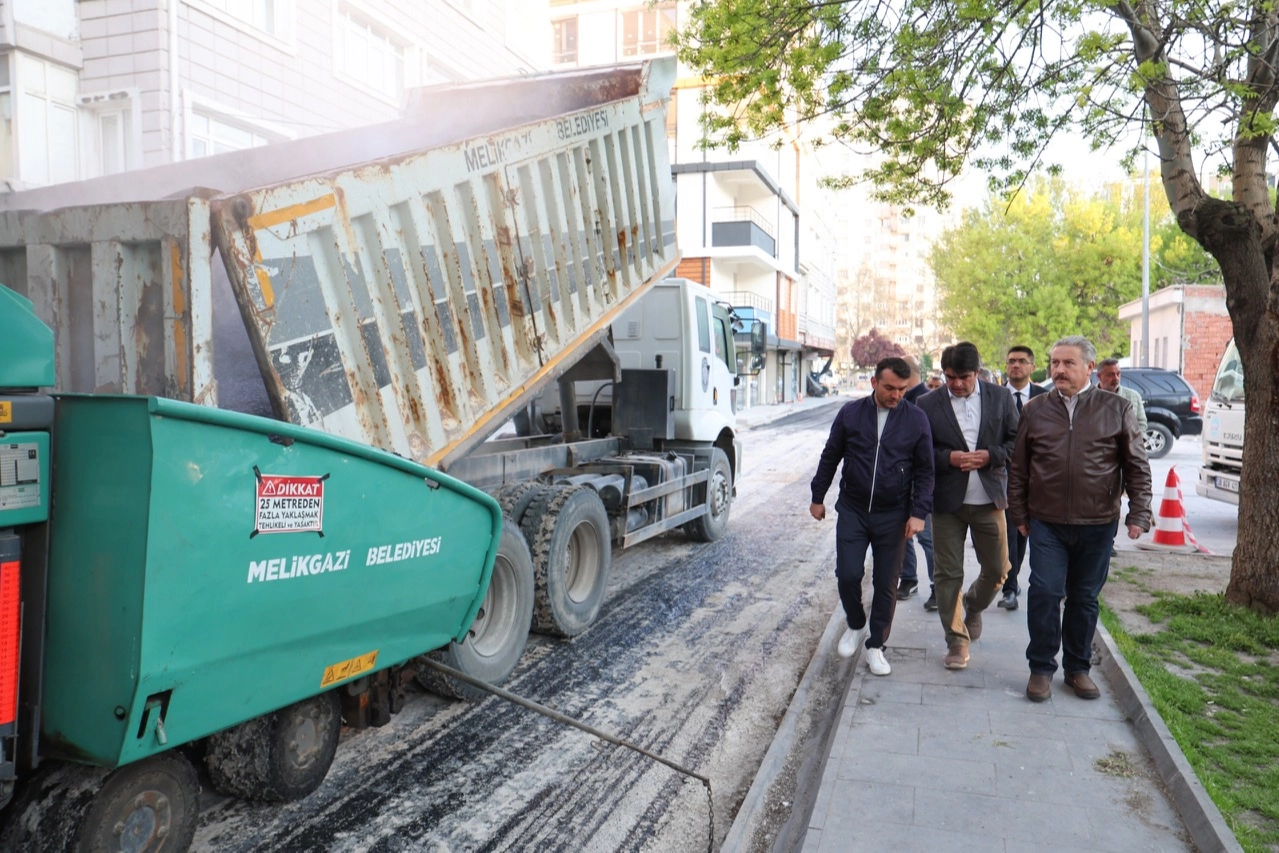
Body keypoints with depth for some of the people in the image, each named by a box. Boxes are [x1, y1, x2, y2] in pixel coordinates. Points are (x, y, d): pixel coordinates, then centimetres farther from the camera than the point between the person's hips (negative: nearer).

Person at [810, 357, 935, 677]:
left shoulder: (916, 419, -3)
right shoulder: (851, 413, -1)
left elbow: (925, 471, 1)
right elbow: (830, 457, 8)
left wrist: (918, 512, -7)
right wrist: (817, 497, 10)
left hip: (894, 516, 0)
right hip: (852, 510, 0)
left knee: (886, 584, 6)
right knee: (848, 574, -4)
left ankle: (876, 645, 22)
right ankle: (855, 625, 25)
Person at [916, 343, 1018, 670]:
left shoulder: (1000, 398, 2)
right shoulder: (928, 405, -3)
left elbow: (1017, 440, 4)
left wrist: (991, 455, -13)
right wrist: (948, 458, -18)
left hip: (989, 499, 2)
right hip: (947, 500, -1)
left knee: (997, 570, 11)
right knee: (948, 574, 2)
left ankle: (973, 607, 42)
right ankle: (957, 640, 16)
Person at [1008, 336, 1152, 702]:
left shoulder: (1116, 409, 0)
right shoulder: (1035, 410, 3)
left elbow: (1137, 466, 3)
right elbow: (1018, 468, 7)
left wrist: (1138, 514, -3)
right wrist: (1019, 513, 6)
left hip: (1097, 524, 0)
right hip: (1047, 523, 0)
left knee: (1084, 598, 11)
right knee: (1044, 592, -7)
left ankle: (1078, 668, 26)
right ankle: (1041, 667, 8)